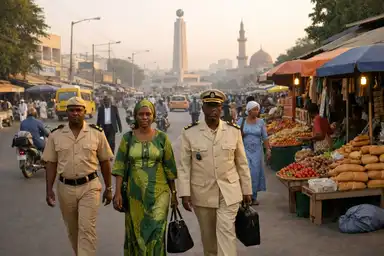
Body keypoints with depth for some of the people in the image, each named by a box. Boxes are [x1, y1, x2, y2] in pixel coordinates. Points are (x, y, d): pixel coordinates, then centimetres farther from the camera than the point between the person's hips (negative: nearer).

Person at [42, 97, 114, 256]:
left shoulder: (97, 133, -3)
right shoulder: (55, 135, 0)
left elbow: (105, 162, 3)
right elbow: (51, 163, 5)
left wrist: (108, 188, 5)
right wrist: (49, 189, -1)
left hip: (89, 187, -2)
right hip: (65, 188, 2)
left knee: (87, 229, -7)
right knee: (72, 229, 16)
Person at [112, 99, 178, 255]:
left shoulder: (162, 138, 0)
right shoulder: (128, 138, 2)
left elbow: (169, 167, 4)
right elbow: (120, 166, 0)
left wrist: (173, 193, 5)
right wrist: (118, 192, -7)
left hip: (158, 192, -1)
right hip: (135, 193, 1)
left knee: (156, 232, -8)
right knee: (136, 232, 11)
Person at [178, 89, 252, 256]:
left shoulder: (234, 131, -1)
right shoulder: (189, 133, -5)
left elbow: (242, 163, 5)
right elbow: (184, 166, -4)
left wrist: (247, 190, 7)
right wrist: (185, 194, -9)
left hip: (229, 192, 0)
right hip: (202, 193, 0)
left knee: (226, 233, -7)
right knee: (208, 235, 13)